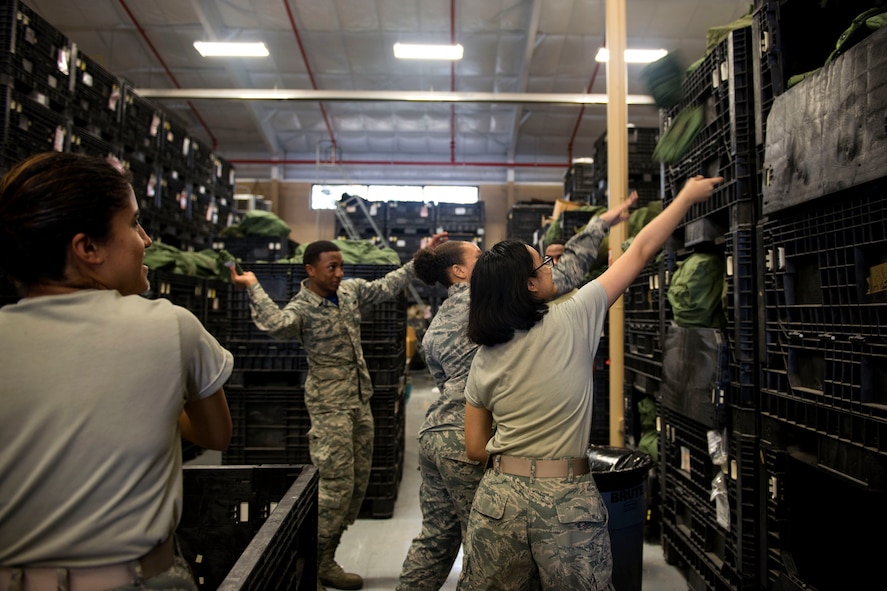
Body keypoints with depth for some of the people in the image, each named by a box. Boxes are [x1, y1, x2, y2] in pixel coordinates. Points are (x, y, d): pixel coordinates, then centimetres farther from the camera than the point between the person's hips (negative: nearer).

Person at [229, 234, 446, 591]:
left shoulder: (350, 290, 4)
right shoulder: (301, 308, -14)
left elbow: (388, 286, 15)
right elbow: (277, 323, -36)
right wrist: (253, 287, -37)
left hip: (360, 401, 7)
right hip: (330, 404, -7)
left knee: (358, 484, 12)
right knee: (336, 486, -7)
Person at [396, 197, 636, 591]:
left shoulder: (435, 326, 17)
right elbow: (562, 277, -9)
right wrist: (600, 224, -1)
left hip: (435, 433, 9)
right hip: (469, 440, -9)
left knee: (436, 537, 19)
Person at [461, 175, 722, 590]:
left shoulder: (483, 360, 0)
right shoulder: (571, 322, -9)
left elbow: (476, 449, 5)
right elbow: (640, 252, 0)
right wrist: (687, 196, 11)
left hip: (499, 499, 3)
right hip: (567, 505, -2)